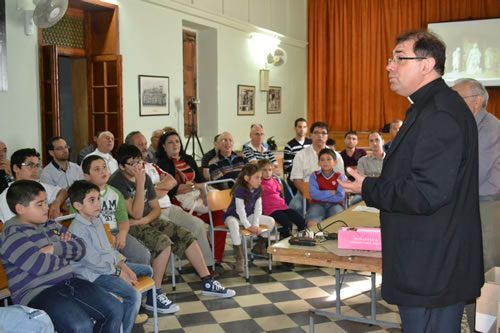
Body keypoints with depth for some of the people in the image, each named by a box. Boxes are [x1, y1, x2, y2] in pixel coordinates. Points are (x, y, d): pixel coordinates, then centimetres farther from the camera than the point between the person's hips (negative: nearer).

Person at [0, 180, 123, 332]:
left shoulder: (52, 225, 16)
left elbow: (80, 248, 11)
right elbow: (40, 265, -23)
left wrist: (55, 248, -9)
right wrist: (65, 253, -2)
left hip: (68, 283, 8)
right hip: (36, 293, -8)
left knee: (115, 309, -5)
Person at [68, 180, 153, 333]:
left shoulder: (96, 220, 11)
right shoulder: (77, 229, -20)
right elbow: (93, 260, -21)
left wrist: (123, 266, 2)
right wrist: (118, 273, -14)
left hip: (110, 265, 10)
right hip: (94, 273, -10)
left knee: (147, 270, 19)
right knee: (134, 295, -27)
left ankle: (131, 312, 30)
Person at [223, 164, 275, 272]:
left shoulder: (258, 190, -5)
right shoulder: (240, 190, -26)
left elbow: (258, 209, -6)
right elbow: (240, 210, -26)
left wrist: (256, 225, -17)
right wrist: (248, 226, -28)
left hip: (248, 216, 7)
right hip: (232, 216, -7)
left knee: (271, 221, -4)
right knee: (233, 224, -42)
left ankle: (259, 246, 16)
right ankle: (239, 256, -31)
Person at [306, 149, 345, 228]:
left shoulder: (339, 176, 9)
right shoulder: (314, 175, 11)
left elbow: (340, 196, -6)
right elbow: (313, 194, -5)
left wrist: (321, 195, -5)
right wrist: (332, 193, -3)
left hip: (334, 204, 0)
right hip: (318, 204, 0)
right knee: (311, 223, -31)